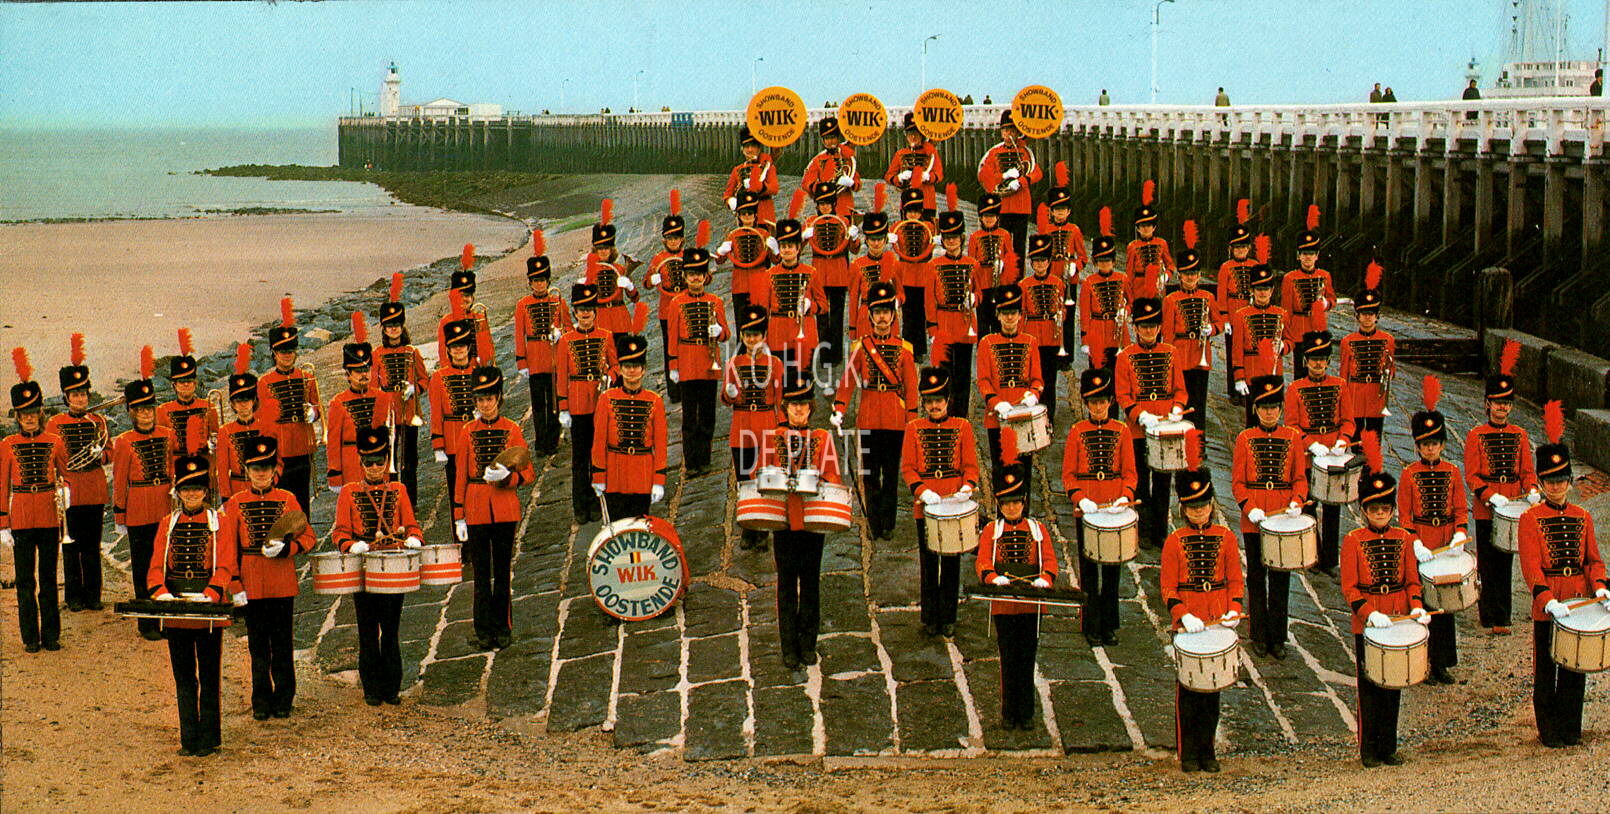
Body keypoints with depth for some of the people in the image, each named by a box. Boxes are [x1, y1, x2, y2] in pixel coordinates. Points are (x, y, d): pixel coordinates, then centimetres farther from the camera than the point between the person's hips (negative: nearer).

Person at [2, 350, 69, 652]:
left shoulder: (55, 442, 4)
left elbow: (66, 478, 10)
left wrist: (65, 496, -9)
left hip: (49, 516, 1)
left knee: (49, 578, 6)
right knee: (25, 579, 3)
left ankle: (51, 634, 13)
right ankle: (31, 636, 10)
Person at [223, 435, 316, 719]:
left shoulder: (287, 500, 4)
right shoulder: (235, 504, 3)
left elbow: (308, 538, 5)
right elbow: (229, 549, 2)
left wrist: (285, 548, -14)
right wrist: (235, 586, -6)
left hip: (283, 583, 0)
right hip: (253, 585, 0)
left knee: (282, 643, 5)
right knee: (258, 645, 5)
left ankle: (284, 699, 14)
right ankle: (262, 702, 13)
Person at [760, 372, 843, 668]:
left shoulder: (823, 438, 5)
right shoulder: (772, 437, 5)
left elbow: (833, 476, 5)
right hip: (783, 519, 0)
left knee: (810, 582, 7)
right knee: (787, 583, 3)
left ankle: (808, 645, 16)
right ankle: (789, 647, 9)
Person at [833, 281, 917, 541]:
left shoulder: (903, 349, 3)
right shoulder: (860, 346, 3)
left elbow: (910, 386, 3)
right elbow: (848, 380, -1)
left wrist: (912, 420, -1)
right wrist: (838, 411, -12)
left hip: (895, 419, 0)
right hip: (868, 419, 0)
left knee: (891, 474, 5)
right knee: (870, 474, 5)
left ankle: (888, 525, 11)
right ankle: (873, 524, 12)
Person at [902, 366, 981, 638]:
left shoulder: (962, 427, 2)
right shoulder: (914, 428, 2)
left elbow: (970, 465, 2)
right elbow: (907, 467, 0)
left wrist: (967, 487, -18)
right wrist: (922, 491, -16)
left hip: (955, 504, 0)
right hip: (925, 507, 0)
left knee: (951, 563, 6)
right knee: (928, 563, 7)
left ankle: (948, 619, 15)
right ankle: (930, 618, 15)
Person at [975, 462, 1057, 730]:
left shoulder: (1037, 529, 10)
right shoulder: (991, 531, 7)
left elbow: (1050, 561, 2)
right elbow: (982, 562, -4)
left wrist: (1044, 579, -20)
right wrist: (993, 578, -26)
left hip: (1031, 605, 1)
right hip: (1003, 605, -1)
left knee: (1027, 660, 4)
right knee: (1009, 660, 2)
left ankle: (1026, 715, 11)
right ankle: (1009, 715, 10)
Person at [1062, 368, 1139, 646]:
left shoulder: (1122, 431, 3)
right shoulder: (1077, 431, 0)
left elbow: (1129, 472, 3)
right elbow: (1068, 475, 0)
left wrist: (1125, 497, -15)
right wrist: (1080, 499, -16)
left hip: (1115, 508, 1)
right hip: (1086, 511, -1)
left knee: (1112, 569, 7)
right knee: (1089, 569, 3)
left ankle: (1110, 626, 16)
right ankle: (1091, 627, 9)